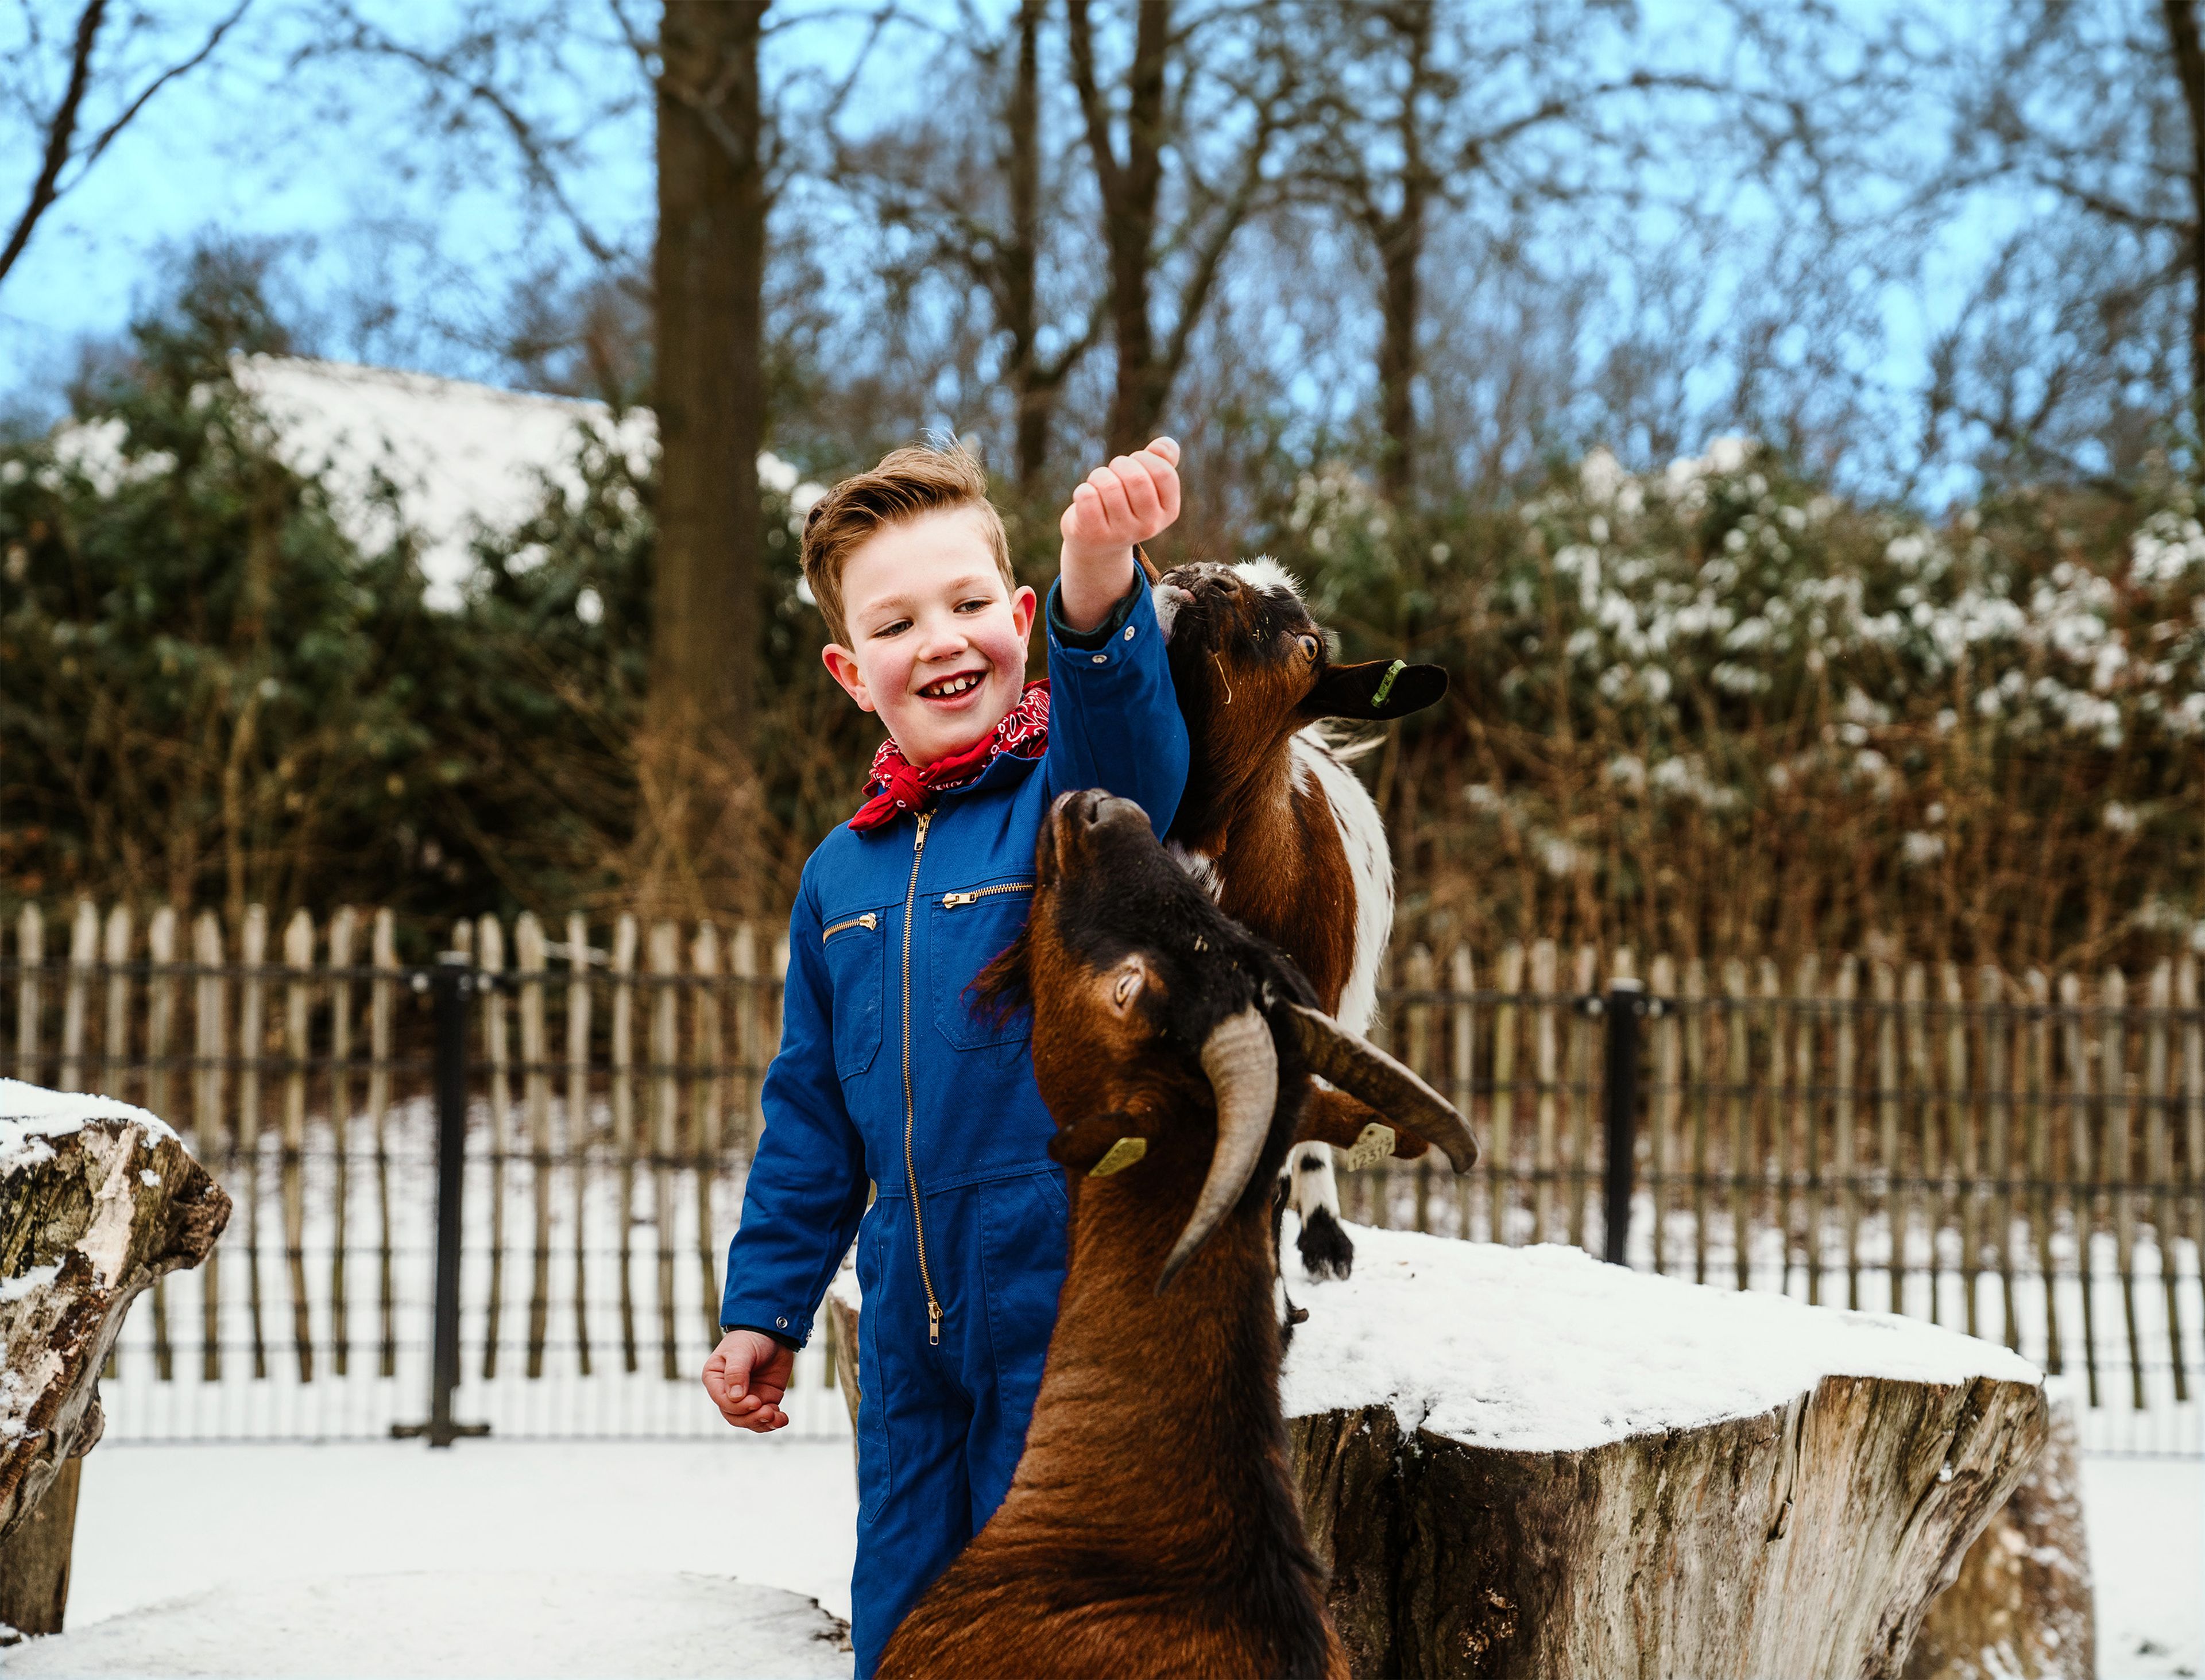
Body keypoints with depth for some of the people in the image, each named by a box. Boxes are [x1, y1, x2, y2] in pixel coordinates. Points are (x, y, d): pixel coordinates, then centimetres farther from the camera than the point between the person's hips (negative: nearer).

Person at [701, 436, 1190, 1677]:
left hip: (1071, 1306, -5)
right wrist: (764, 1305, 16)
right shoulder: (843, 874, 9)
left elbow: (1122, 740, -33)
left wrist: (1100, 586, -52)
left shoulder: (1069, 797, -7)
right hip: (914, 1334, 6)